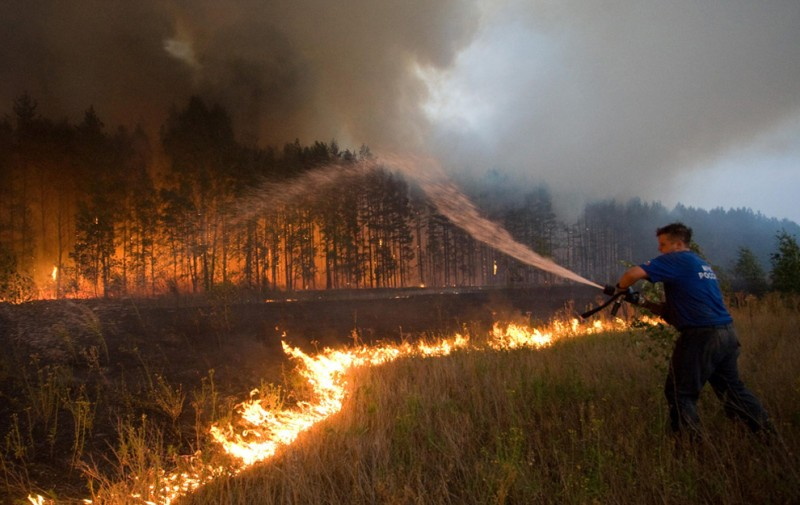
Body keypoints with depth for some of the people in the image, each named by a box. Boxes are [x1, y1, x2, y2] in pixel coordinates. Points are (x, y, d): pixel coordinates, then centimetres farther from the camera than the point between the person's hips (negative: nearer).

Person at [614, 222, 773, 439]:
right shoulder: (702, 264, 22)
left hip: (701, 335, -9)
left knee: (680, 393, 2)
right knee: (732, 388, 20)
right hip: (727, 333, 9)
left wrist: (621, 287, 1)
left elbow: (635, 273, -18)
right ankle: (767, 432, 23)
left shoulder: (676, 260, -5)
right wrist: (647, 304, 15)